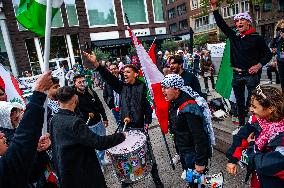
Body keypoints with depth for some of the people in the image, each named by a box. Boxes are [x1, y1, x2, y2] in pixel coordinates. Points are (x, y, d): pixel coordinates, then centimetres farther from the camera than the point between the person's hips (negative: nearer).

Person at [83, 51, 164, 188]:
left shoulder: (142, 87, -3)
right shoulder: (121, 86, 5)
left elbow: (147, 105, -5)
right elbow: (108, 77, -8)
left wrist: (147, 121, -12)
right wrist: (96, 64, -20)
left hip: (140, 125, -3)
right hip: (125, 125, 3)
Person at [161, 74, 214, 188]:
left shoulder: (189, 107, -30)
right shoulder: (174, 103, 0)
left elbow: (199, 136, -29)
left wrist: (200, 162, -24)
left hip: (194, 153, -8)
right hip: (183, 151, 9)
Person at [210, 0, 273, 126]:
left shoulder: (256, 38, -2)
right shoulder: (233, 36, 8)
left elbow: (268, 54, 3)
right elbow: (221, 23, 7)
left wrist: (258, 65, -13)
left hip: (251, 75, -4)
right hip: (237, 75, 4)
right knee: (239, 102, 12)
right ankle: (241, 125, 25)